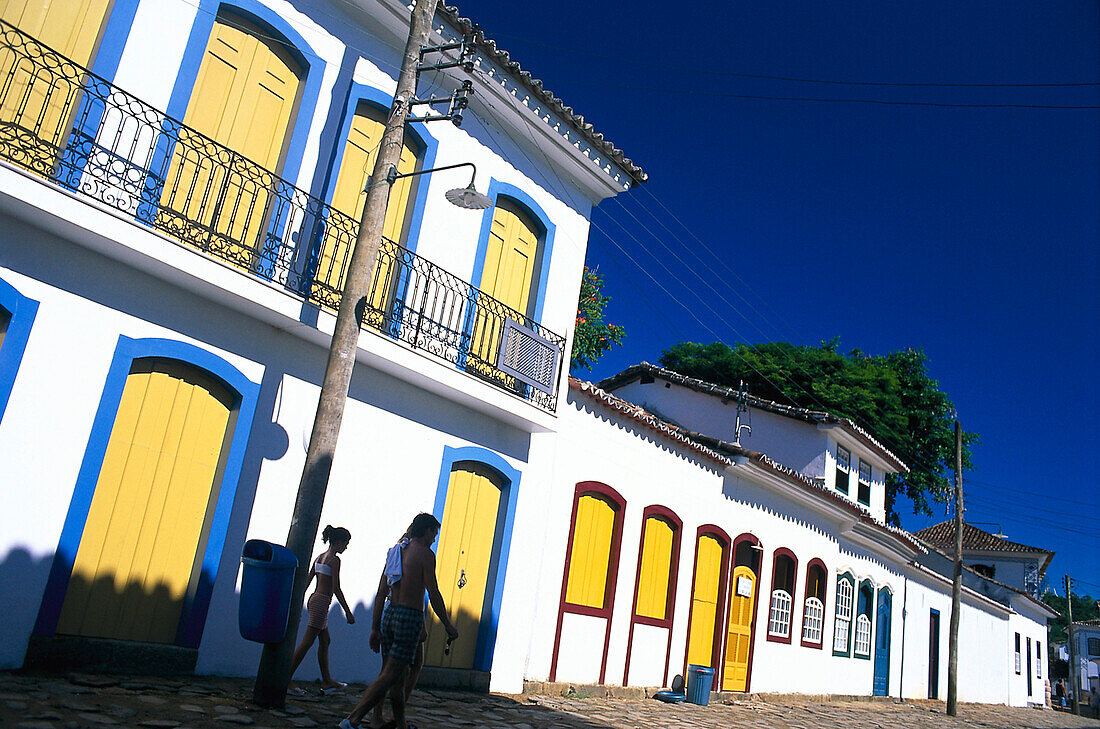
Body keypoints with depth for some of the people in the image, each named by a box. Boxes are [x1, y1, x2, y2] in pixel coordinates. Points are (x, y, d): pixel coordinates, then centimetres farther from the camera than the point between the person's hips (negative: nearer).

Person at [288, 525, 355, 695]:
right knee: (306, 643, -5)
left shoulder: (319, 557, 13)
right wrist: (347, 611, -13)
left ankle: (327, 681, 22)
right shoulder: (334, 559, -12)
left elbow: (307, 581, 15)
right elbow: (336, 588, -16)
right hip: (322, 602, -9)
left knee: (325, 641, 16)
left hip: (314, 599, 9)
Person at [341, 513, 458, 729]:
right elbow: (433, 594, -10)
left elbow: (381, 592, 13)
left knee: (400, 675, 16)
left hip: (389, 614, 8)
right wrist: (448, 626, -1)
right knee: (389, 677, -7)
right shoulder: (425, 554, -7)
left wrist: (375, 627, 16)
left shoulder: (395, 552, 14)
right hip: (410, 617, -8)